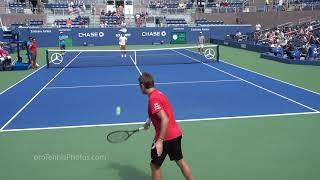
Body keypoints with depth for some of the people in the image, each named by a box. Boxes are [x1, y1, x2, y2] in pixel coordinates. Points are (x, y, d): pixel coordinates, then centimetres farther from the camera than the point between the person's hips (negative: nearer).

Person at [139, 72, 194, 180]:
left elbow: (165, 119, -28)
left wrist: (160, 141, -28)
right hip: (176, 133, 9)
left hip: (166, 137, -9)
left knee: (155, 165, 10)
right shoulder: (158, 93, 9)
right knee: (180, 161, 23)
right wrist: (149, 122, 37)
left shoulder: (153, 99, -20)